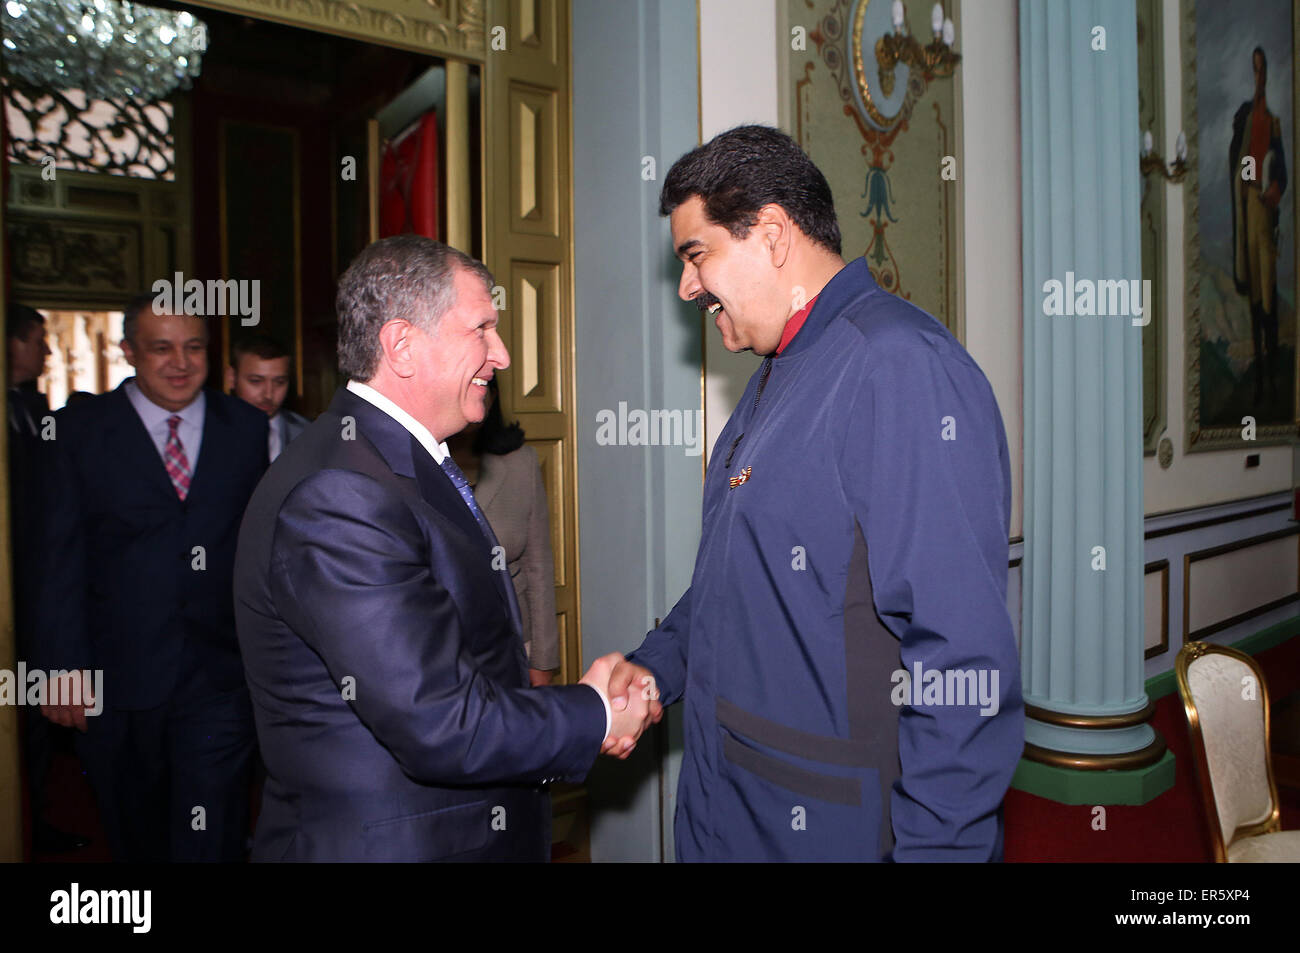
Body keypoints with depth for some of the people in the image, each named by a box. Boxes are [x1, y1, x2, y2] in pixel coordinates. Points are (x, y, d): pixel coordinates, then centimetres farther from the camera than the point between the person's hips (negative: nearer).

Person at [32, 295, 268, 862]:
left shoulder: (247, 428, 4)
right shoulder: (82, 430, 0)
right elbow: (61, 560, -3)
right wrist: (66, 666, -8)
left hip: (218, 679, 0)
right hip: (117, 681, 1)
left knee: (211, 842, -3)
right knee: (135, 838, 19)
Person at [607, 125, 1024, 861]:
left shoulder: (901, 366, -21)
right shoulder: (780, 375, 11)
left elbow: (963, 658, -25)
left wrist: (932, 846, -23)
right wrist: (659, 666, 6)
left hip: (837, 828, -9)